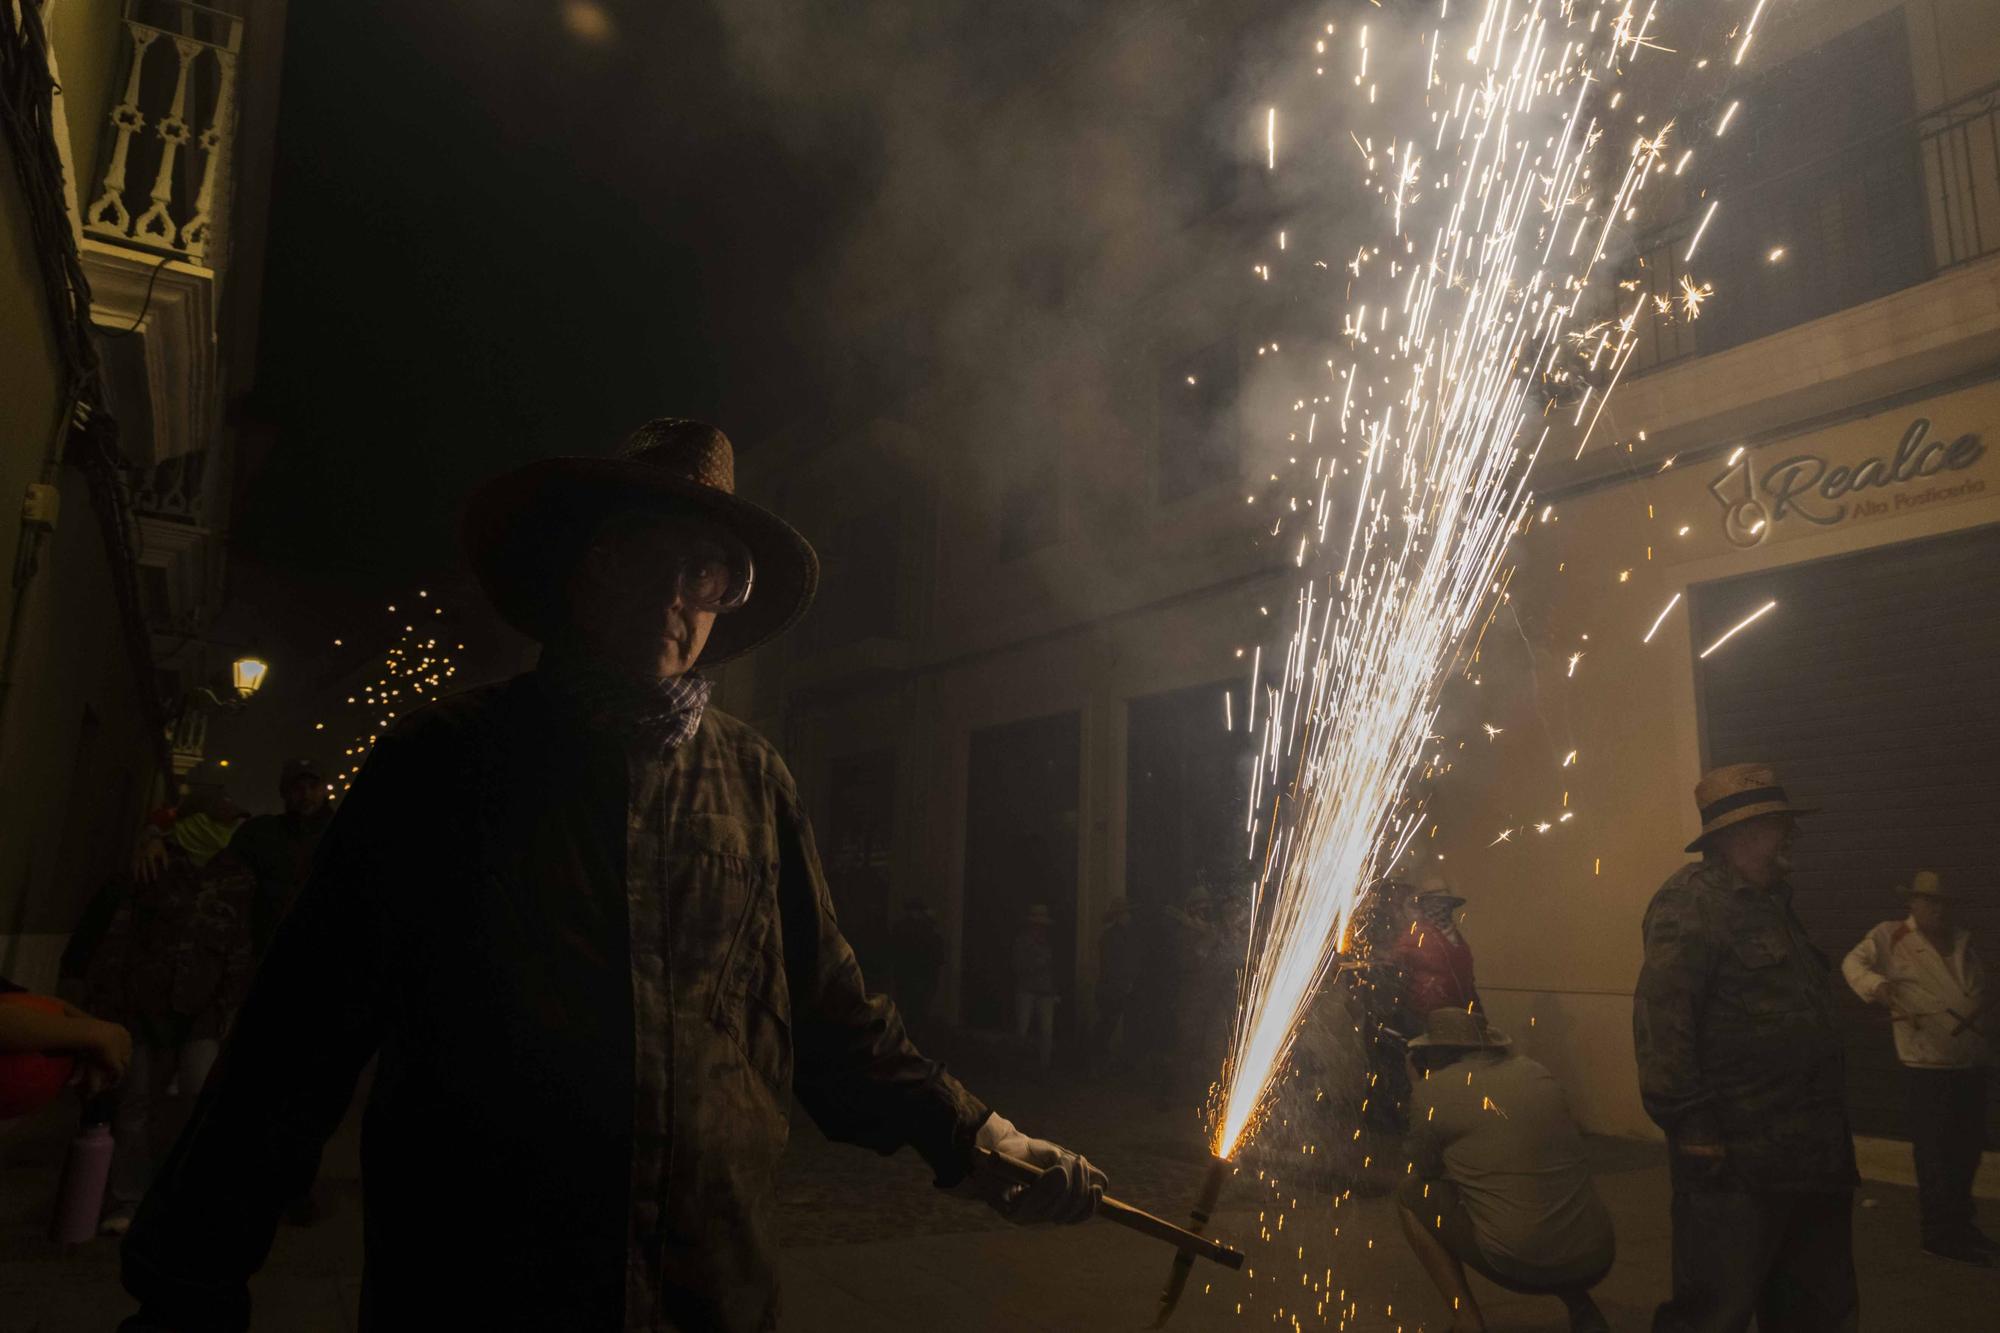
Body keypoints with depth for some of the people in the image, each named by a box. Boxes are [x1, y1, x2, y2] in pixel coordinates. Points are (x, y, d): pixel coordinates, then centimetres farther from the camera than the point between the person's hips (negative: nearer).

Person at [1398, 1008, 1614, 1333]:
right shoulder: (1537, 1073, 11)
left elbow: (1425, 1171, 11)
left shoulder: (1433, 1089, -4)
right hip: (1598, 1259, 6)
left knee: (1412, 1198, 14)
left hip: (1522, 1264, -6)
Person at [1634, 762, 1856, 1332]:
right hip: (1734, 1161, -10)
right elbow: (1661, 1017, -23)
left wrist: (1829, 1135, 20)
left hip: (1810, 1157, 10)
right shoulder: (1692, 900, -14)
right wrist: (1691, 1127, -26)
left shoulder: (1771, 901, 16)